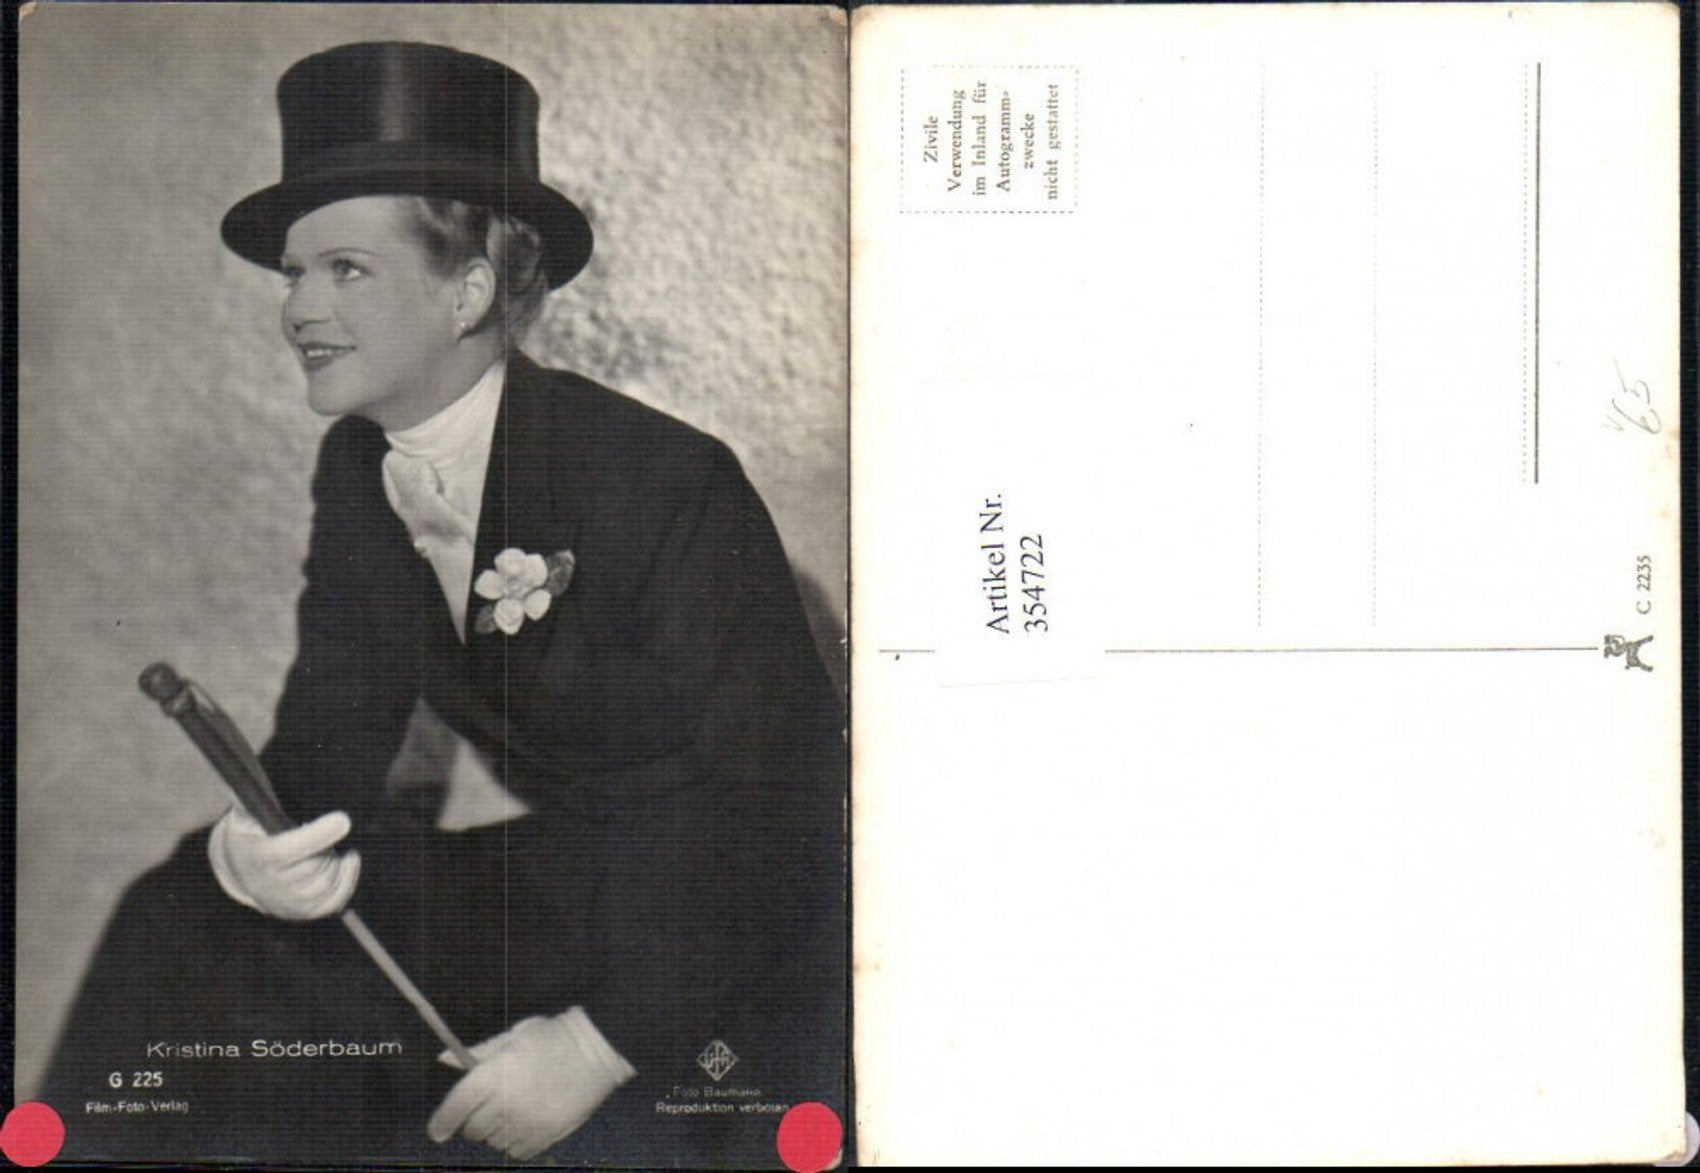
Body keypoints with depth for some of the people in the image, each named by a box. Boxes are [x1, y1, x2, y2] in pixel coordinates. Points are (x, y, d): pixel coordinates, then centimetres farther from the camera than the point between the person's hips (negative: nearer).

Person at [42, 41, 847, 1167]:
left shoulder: (667, 482, -21)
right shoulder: (358, 471, 2)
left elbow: (781, 792, -22)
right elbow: (329, 740, 2)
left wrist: (601, 1040, -28)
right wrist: (249, 849, -24)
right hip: (522, 876, 6)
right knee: (178, 935, -5)